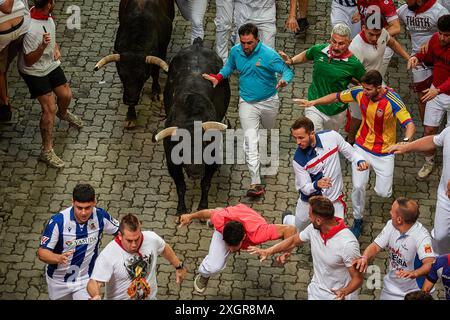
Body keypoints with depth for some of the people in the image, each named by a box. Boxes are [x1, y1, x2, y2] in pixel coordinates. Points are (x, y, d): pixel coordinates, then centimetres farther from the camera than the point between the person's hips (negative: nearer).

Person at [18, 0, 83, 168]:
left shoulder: (45, 14, -12)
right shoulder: (31, 30, -37)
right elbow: (28, 61, -29)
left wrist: (55, 48, -5)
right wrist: (42, 46, -44)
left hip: (51, 64, 7)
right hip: (34, 71, -7)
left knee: (66, 95, 17)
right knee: (50, 108, -10)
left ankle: (63, 113, 54)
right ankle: (47, 151, 0)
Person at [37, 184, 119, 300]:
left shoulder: (100, 216, -18)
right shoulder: (58, 221, -26)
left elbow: (119, 231, 1)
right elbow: (42, 252, -25)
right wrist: (59, 258, -45)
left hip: (85, 279, 1)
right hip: (59, 281, -1)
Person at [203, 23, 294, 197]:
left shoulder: (269, 54, -20)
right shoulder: (235, 51, -8)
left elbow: (287, 71, -18)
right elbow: (229, 66, 14)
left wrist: (284, 80, -40)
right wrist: (218, 77, -2)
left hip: (268, 101, -1)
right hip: (247, 103, 1)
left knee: (268, 129, 27)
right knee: (250, 141, -12)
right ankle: (256, 183, -14)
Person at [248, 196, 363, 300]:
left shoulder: (348, 243, -30)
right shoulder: (314, 228, -10)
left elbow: (357, 278, -23)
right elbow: (294, 241, 10)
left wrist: (344, 292, -40)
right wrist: (269, 251, 3)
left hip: (339, 296, -5)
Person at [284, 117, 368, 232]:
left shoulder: (331, 136, -18)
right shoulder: (298, 160, -22)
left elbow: (349, 152, -2)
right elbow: (304, 188, -16)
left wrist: (360, 161, -22)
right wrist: (316, 184, -38)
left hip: (334, 200, 1)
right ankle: (287, 219, 53)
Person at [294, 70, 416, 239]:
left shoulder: (392, 100, -27)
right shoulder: (360, 92, -14)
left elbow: (410, 125, -33)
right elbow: (337, 96, 3)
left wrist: (405, 141, -54)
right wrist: (312, 102, 1)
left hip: (384, 152, -3)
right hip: (362, 147, 3)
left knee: (383, 193, 1)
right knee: (358, 186, -7)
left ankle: (383, 178, 39)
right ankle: (357, 221, 19)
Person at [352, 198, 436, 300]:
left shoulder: (421, 236, -28)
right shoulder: (391, 225, -8)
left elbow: (431, 264, -38)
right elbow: (375, 246, -5)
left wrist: (414, 273, -58)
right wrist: (364, 258, -27)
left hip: (411, 293, -5)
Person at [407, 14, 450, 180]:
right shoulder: (436, 39, -10)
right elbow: (429, 56, 12)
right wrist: (416, 57, -8)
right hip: (436, 92, 4)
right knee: (429, 130, 7)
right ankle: (429, 161, 29)